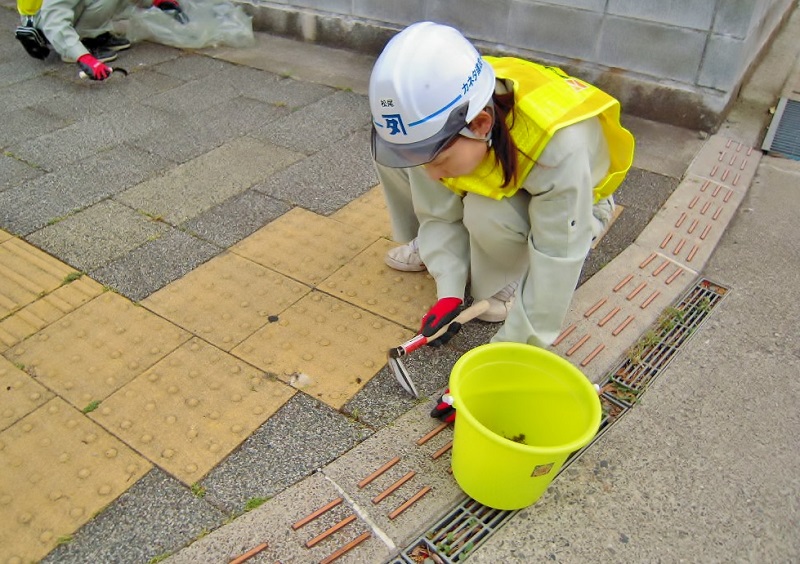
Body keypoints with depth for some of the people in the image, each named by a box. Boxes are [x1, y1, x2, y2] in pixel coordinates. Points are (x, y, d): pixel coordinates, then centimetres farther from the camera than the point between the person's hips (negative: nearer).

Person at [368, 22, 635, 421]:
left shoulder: (559, 146, -43)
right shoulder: (433, 120, -28)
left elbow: (555, 269, -35)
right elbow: (439, 211, -14)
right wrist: (449, 292, -23)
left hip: (570, 206, -4)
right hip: (500, 178, 4)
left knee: (487, 213, -38)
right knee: (394, 151, -17)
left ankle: (512, 277, -5)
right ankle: (427, 247, 9)